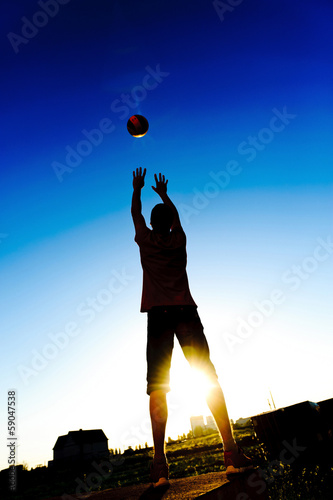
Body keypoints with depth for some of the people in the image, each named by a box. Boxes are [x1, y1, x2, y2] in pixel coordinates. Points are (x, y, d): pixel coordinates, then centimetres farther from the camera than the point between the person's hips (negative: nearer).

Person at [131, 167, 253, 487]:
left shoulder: (145, 240, 10)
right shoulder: (179, 239, 13)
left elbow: (135, 213, 29)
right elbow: (175, 215, 34)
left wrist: (137, 189, 47)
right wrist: (163, 193, 51)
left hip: (158, 314, -1)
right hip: (185, 311, 1)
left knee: (157, 387, -3)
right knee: (210, 379, 0)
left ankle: (160, 465, -9)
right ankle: (232, 454, -4)